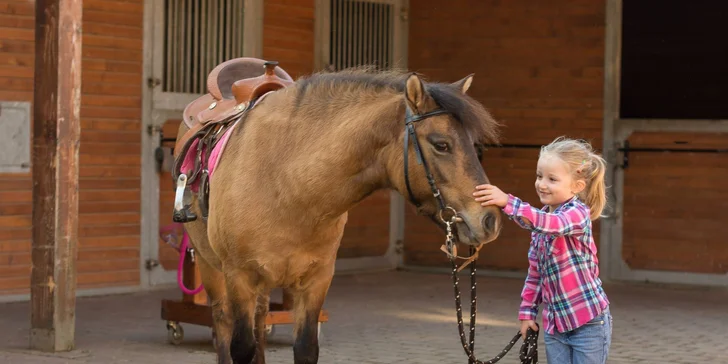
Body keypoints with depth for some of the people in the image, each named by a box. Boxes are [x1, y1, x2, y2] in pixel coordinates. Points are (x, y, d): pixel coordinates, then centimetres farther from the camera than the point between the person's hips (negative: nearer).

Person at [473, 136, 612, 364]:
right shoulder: (541, 219, 9)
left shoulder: (578, 214, -14)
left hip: (588, 322, -7)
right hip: (554, 323, 7)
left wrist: (507, 202, -43)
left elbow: (550, 225, -36)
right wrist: (527, 311, 11)